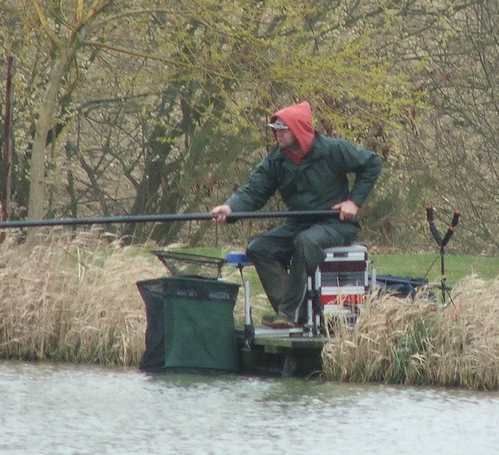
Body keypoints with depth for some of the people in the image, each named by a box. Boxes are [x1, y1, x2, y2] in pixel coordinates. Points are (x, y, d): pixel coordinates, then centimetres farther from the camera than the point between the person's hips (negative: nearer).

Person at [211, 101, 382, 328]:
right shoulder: (276, 160, 2)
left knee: (306, 241, -38)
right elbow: (253, 191, -4)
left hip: (335, 223, -6)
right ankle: (287, 307, -23)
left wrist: (354, 200, -8)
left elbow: (372, 163, 0)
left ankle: (290, 312, -37)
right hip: (298, 224, 6)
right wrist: (230, 207, -25)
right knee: (259, 248, -15)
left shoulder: (333, 150, -11)